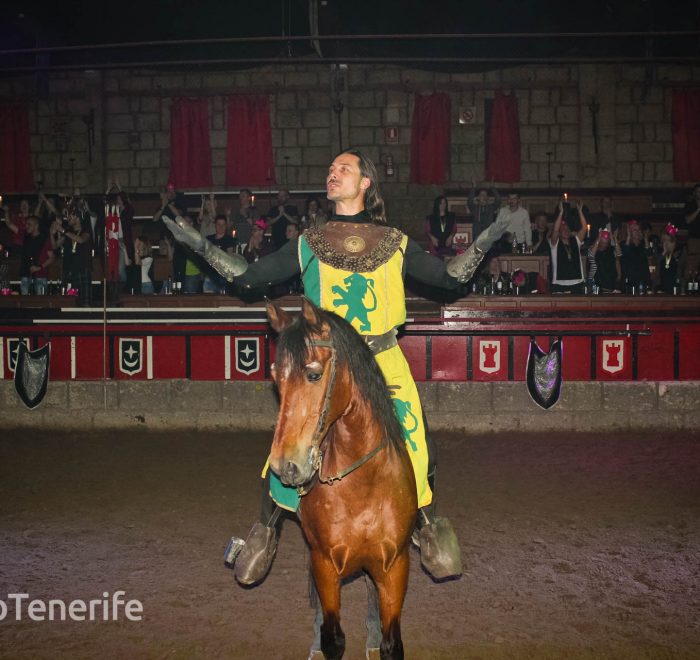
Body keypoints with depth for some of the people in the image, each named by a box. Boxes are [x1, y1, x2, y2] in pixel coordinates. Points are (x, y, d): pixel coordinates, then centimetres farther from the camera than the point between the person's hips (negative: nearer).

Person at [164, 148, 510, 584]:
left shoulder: (396, 245, 9)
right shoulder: (308, 245, 9)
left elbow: (450, 276, 13)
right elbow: (249, 276, 11)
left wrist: (483, 244, 1)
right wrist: (201, 245, 7)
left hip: (385, 363, 0)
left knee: (415, 446, -4)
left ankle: (429, 529, 20)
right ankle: (266, 531, 18)